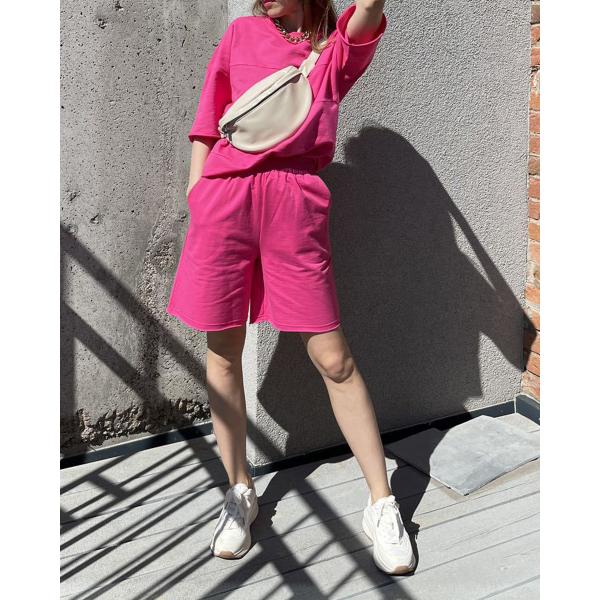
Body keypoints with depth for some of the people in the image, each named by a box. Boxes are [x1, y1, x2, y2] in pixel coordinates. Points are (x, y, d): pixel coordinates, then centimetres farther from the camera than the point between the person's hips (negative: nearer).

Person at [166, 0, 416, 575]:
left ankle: (382, 506, 10)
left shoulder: (337, 50, 15)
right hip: (223, 194, 2)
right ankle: (239, 491, 23)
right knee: (222, 352, 6)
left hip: (295, 203, -2)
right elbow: (207, 122, 15)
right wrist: (196, 203, 7)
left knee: (334, 359, -2)